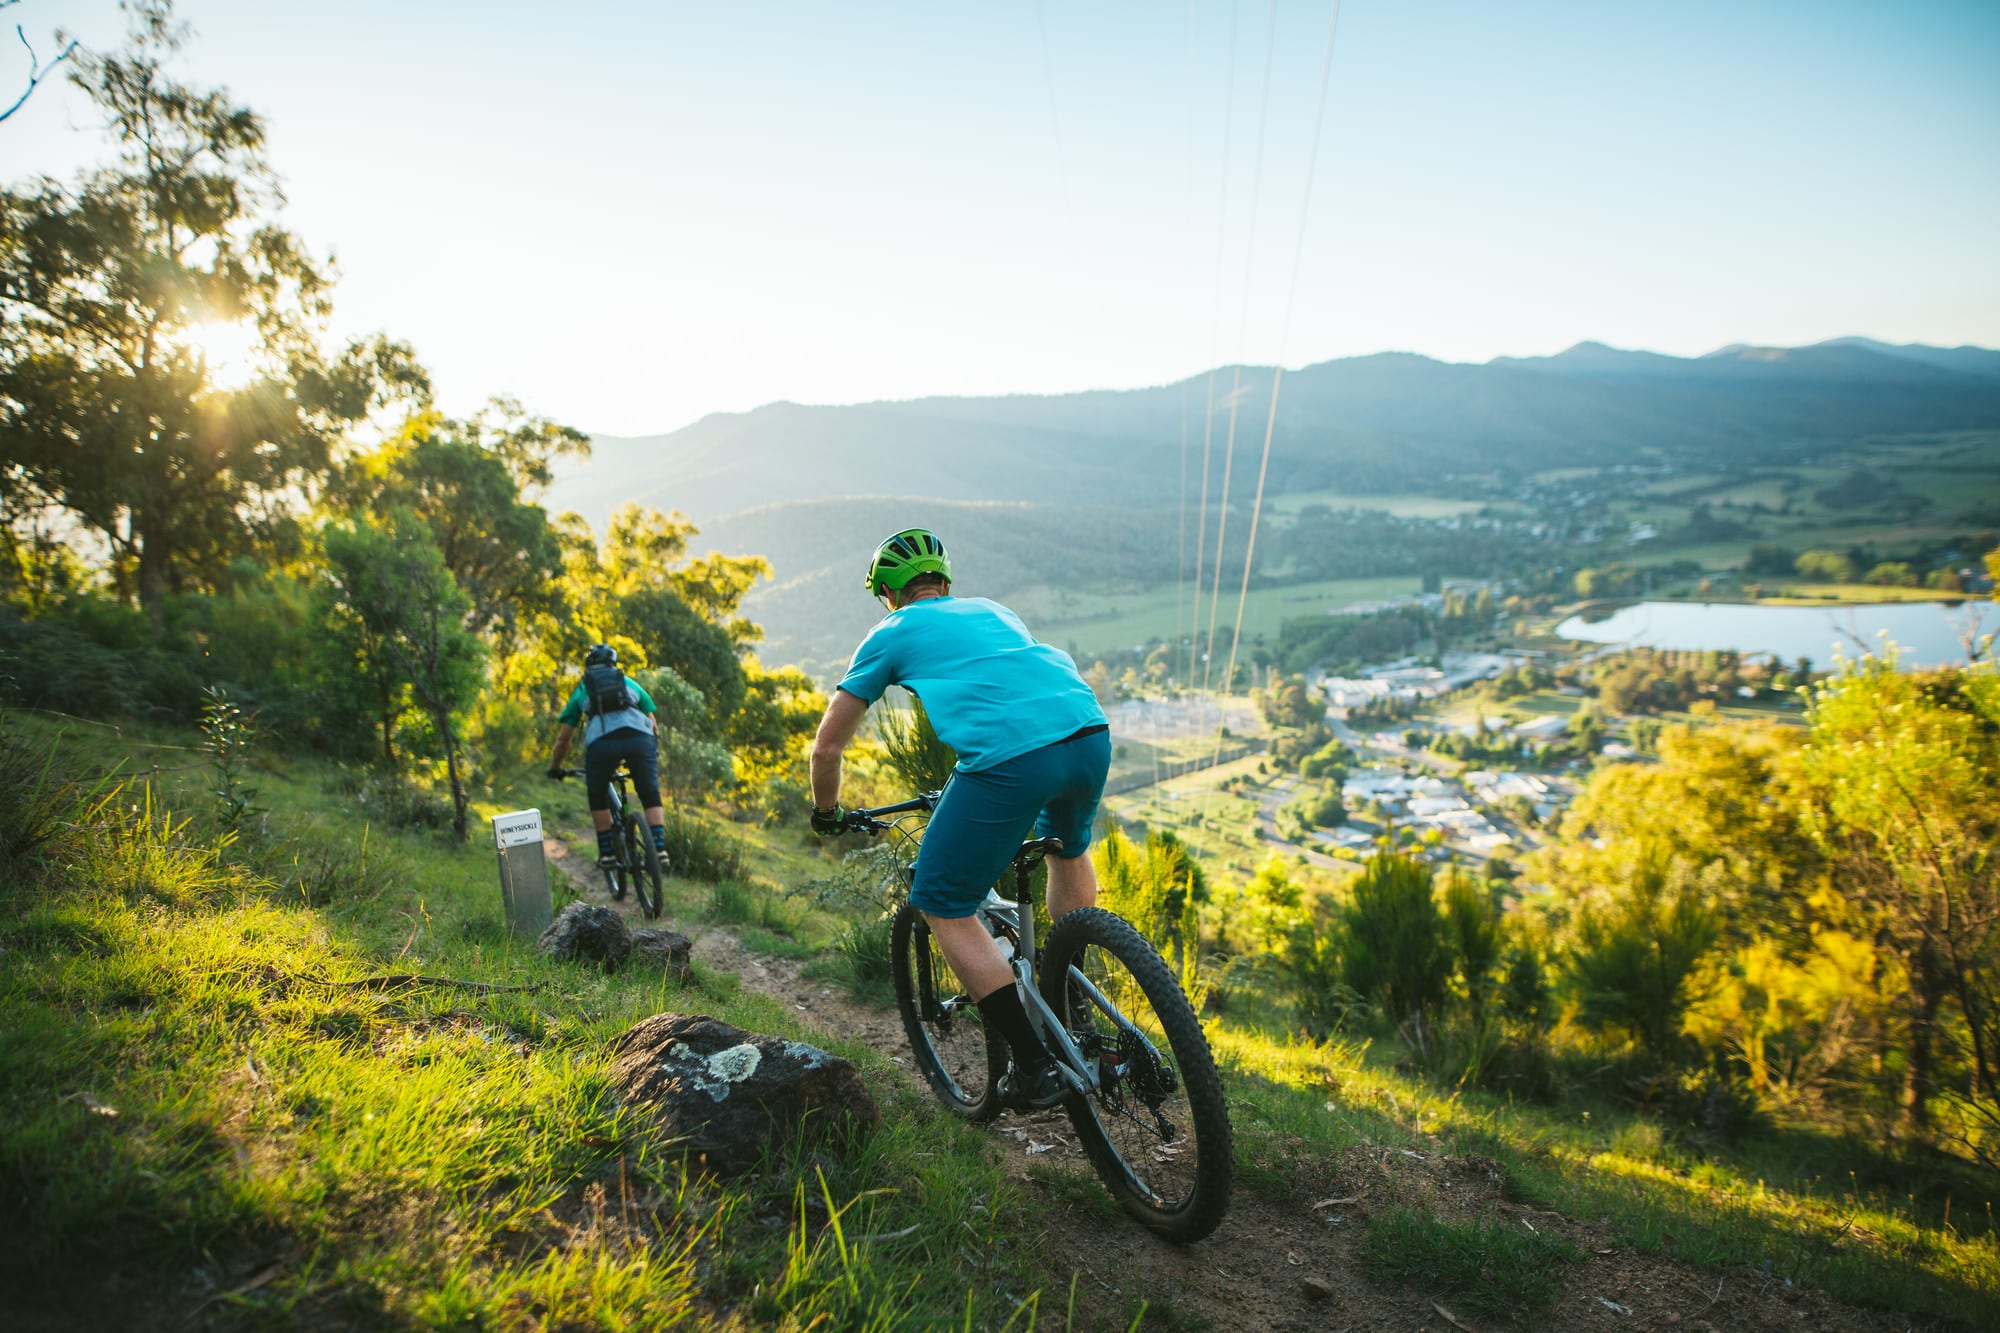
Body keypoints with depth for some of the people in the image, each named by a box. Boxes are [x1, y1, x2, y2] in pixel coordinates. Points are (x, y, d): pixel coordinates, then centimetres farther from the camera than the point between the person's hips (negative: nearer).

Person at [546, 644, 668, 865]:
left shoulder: (582, 690, 29)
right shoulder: (630, 683, 32)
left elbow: (564, 738, 27)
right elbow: (652, 723, 32)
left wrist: (554, 768, 41)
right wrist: (653, 752, 48)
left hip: (601, 741, 0)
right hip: (639, 737, 1)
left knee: (598, 797, 23)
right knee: (651, 797, 16)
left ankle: (607, 852, 20)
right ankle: (659, 848, 3)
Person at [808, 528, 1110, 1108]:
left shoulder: (891, 633, 19)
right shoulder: (994, 611, 33)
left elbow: (827, 746, 19)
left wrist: (826, 812, 38)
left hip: (1008, 760, -6)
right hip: (1091, 734, 7)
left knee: (944, 906, 13)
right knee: (1067, 846, 36)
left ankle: (1035, 1065, 13)